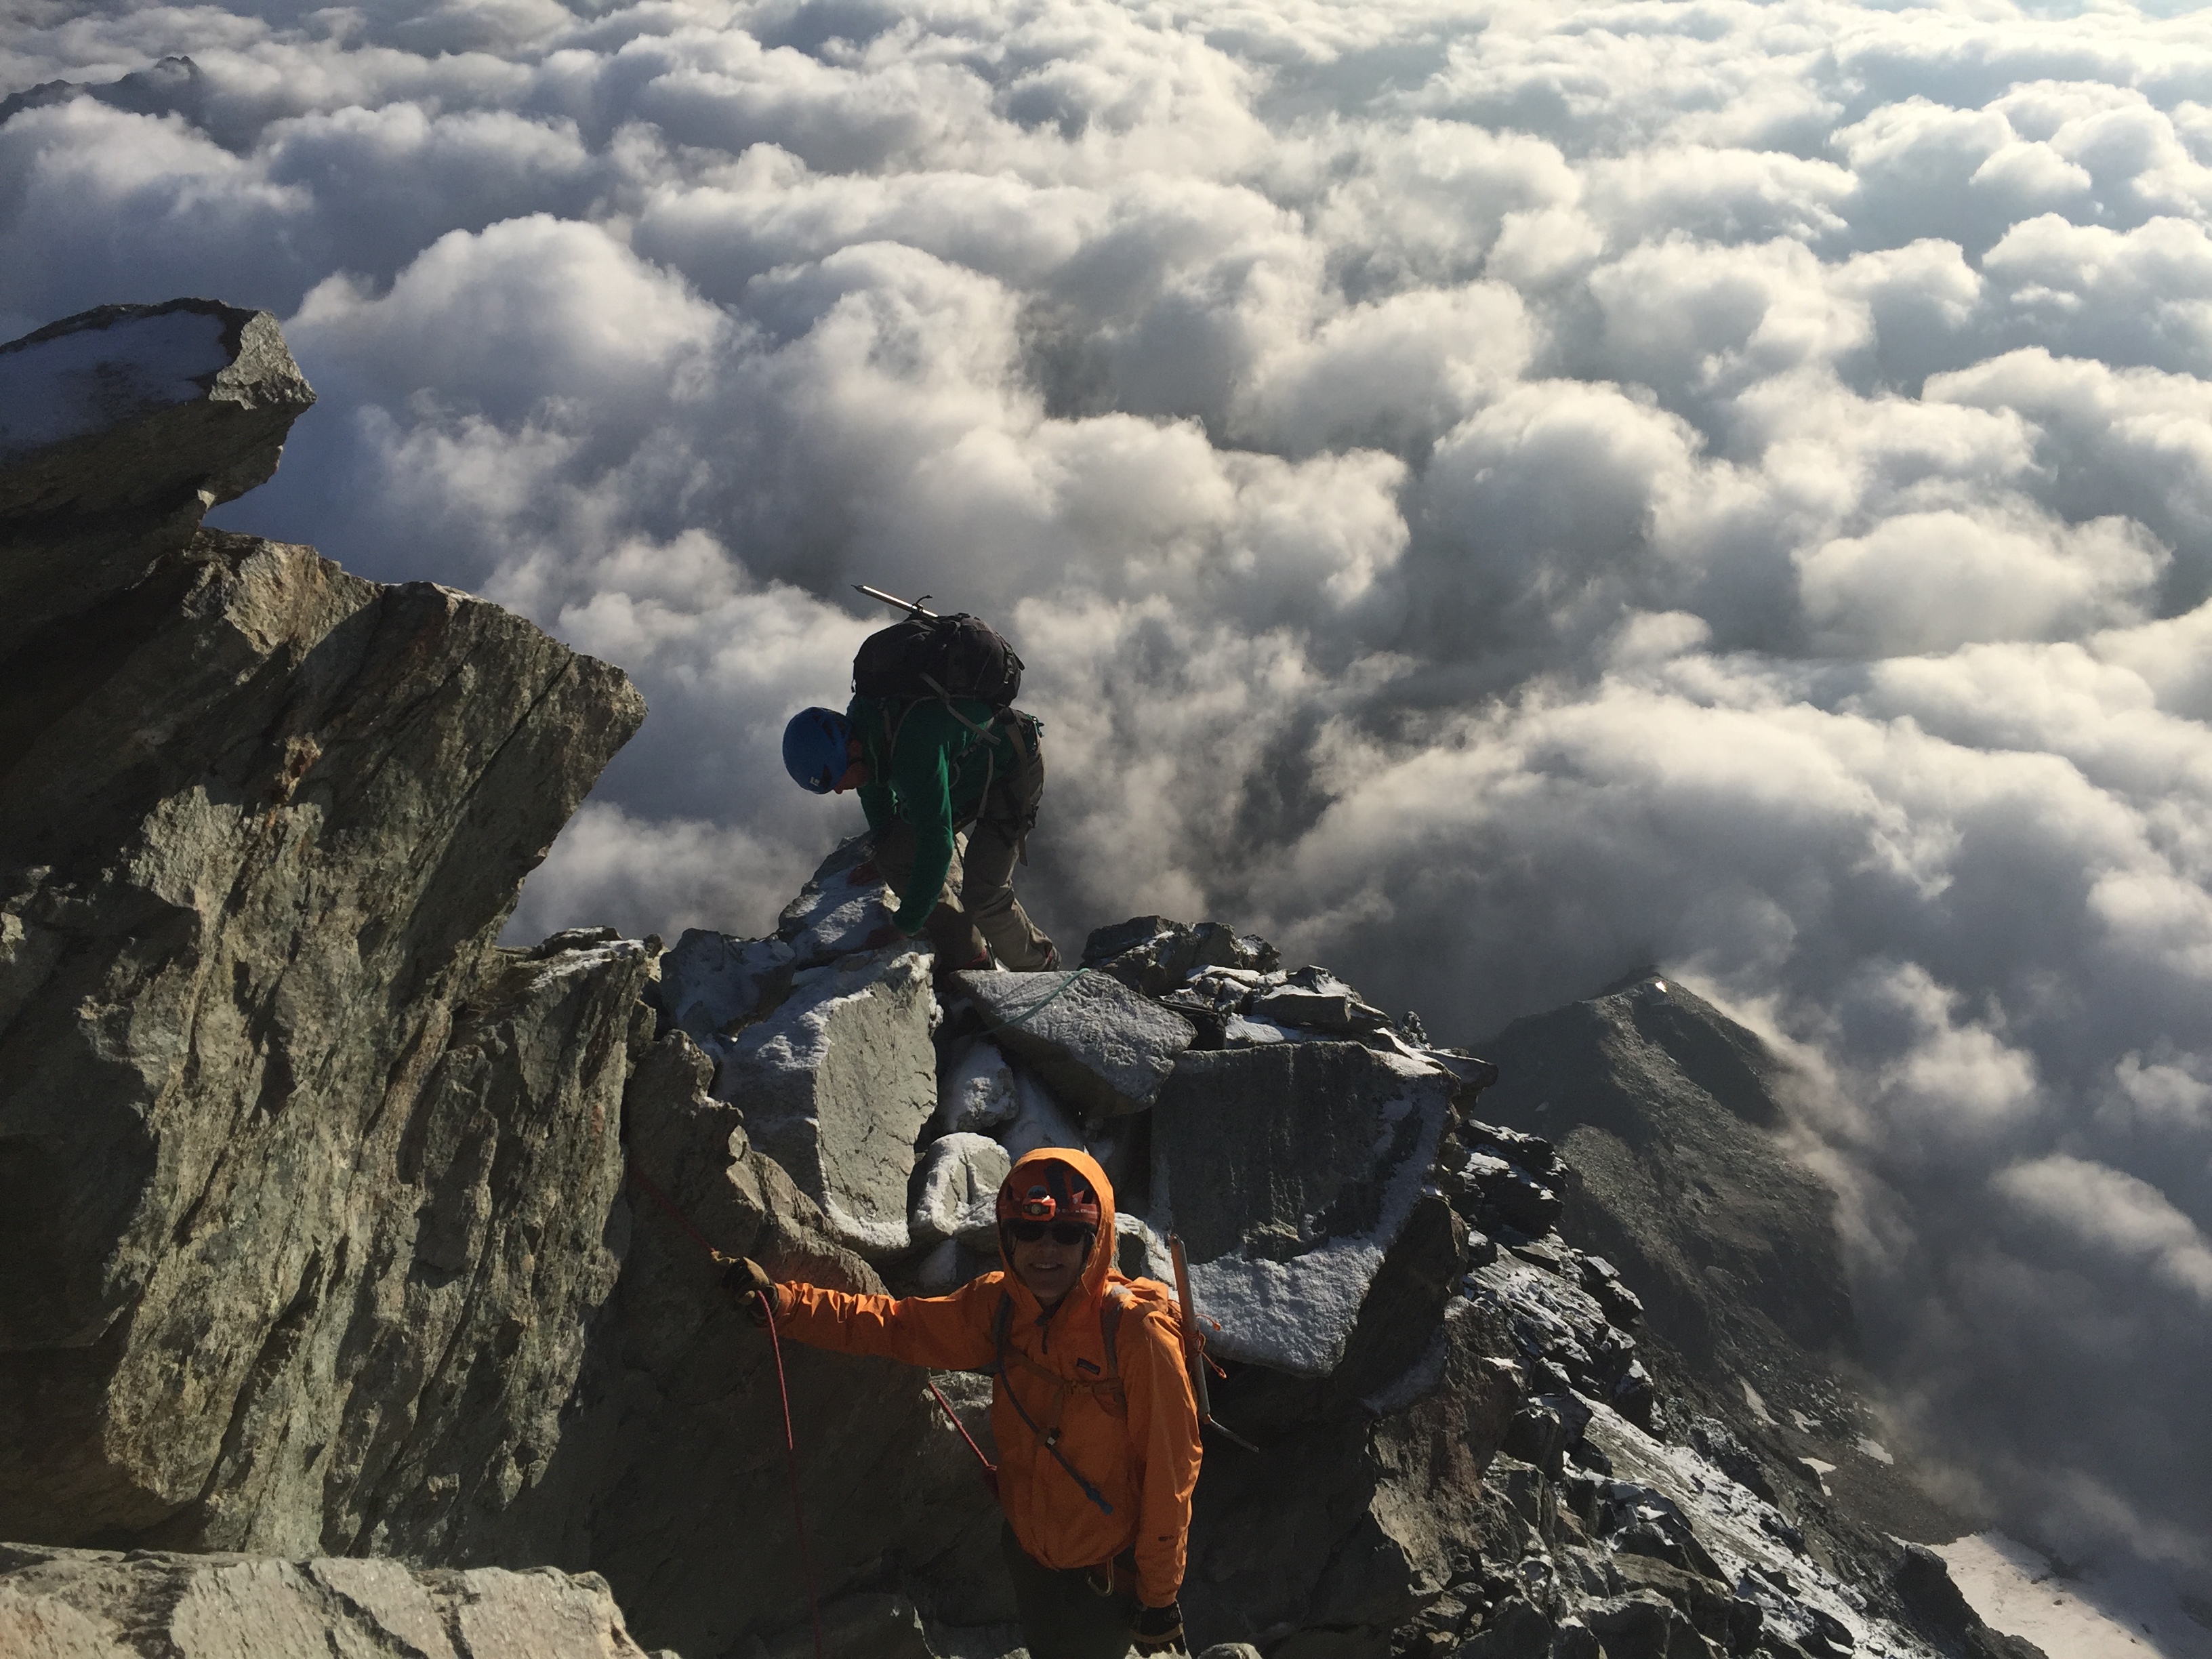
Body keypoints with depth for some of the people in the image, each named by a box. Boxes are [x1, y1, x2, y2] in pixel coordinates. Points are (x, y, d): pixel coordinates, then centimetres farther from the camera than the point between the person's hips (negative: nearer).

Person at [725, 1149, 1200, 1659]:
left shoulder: (1137, 1334, -30)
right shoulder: (1000, 1305, -12)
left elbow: (1169, 1469, -23)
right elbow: (897, 1324, -5)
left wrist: (1159, 1597, -15)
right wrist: (781, 1303, -15)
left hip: (1108, 1576, -5)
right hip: (1030, 1555, 6)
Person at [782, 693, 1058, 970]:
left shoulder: (913, 746, -41)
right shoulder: (856, 720, -13)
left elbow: (936, 842, -38)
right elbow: (876, 785, 10)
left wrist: (905, 927, -30)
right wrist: (882, 852, 24)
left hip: (1013, 770, -9)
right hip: (964, 774, 9)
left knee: (981, 894, -17)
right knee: (897, 858, -4)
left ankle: (1040, 968, 11)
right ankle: (969, 960, 7)